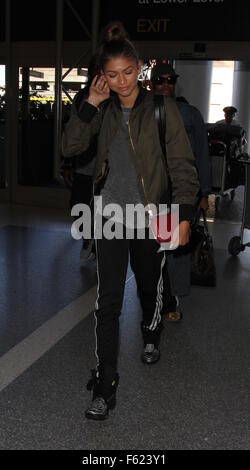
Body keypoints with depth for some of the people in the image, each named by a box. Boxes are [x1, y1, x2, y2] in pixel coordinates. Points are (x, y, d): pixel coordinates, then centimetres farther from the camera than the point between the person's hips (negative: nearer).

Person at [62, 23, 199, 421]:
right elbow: (70, 147, -3)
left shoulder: (161, 108, -6)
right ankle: (105, 385, 5)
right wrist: (90, 103, -10)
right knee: (107, 301, -3)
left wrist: (184, 215, -13)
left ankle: (151, 336, 50)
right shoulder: (105, 111, 4)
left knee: (149, 286, 18)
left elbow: (182, 165, -7)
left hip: (150, 217, -2)